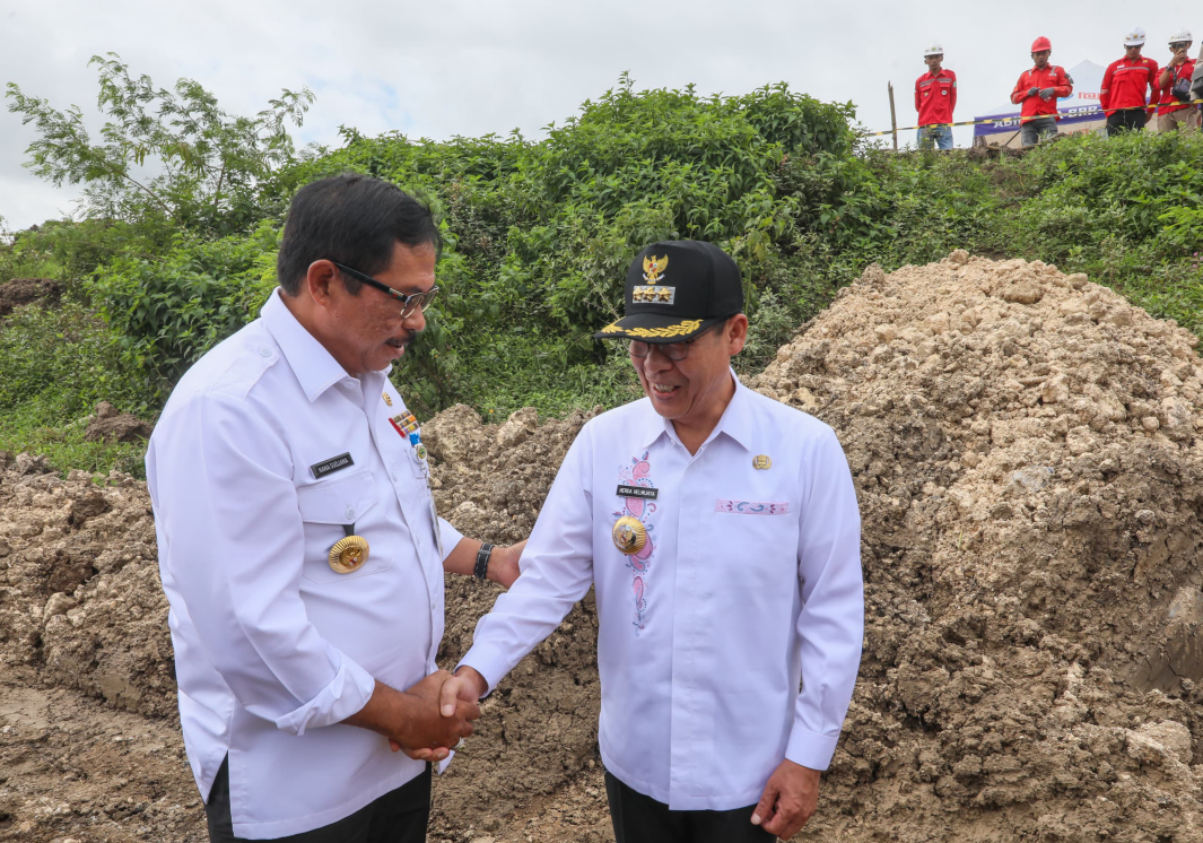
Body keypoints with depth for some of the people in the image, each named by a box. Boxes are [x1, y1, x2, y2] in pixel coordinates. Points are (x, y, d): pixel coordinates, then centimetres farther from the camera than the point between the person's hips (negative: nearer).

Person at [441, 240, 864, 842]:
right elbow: (549, 576, -7)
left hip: (747, 770, -2)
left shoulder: (807, 450, -14)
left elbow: (832, 612, -9)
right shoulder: (602, 442, -7)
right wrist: (478, 668, -21)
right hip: (634, 758, 2)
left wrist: (808, 755, -6)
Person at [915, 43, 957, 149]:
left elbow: (952, 99, 12)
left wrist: (945, 116, 13)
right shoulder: (920, 81, 8)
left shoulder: (950, 76, 8)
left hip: (944, 126, 0)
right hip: (925, 127, 0)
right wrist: (928, 116, 13)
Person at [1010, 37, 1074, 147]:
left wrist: (1053, 90, -6)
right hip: (1028, 119, 1)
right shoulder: (1025, 75, 24)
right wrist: (1027, 92, 0)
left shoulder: (1057, 71, 22)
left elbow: (1068, 88, 13)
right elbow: (1014, 98, 19)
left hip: (1047, 118, -1)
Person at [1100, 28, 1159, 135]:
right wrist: (1108, 113, 10)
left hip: (1137, 114, -1)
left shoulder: (1149, 64, 12)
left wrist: (1149, 111, 16)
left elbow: (1155, 89, 17)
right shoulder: (1114, 66, 13)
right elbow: (1104, 92, 15)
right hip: (1115, 114, 1)